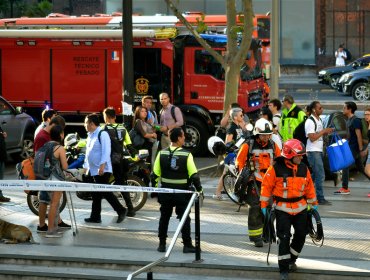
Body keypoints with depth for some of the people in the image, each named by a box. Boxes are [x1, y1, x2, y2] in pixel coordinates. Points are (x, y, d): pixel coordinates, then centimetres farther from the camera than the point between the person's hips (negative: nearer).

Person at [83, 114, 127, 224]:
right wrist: (86, 167, 22)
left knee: (105, 192, -10)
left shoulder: (102, 134, -12)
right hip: (92, 171, 9)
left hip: (102, 171, -9)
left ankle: (121, 210, -2)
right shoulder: (90, 136, 16)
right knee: (95, 195, 10)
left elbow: (106, 151, -20)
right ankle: (95, 216, 14)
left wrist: (102, 165, -27)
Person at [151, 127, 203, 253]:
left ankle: (162, 244, 14)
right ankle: (187, 245, 6)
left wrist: (154, 188, 11)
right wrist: (199, 189, 0)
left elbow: (155, 174, 0)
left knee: (164, 217, 13)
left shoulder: (162, 153, -2)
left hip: (165, 191, 3)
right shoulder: (187, 155, -12)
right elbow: (194, 175, -12)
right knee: (184, 218, 6)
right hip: (182, 192, -3)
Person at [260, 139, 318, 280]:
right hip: (283, 209, -5)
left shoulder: (303, 169, 2)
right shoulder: (276, 169, -12)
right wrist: (264, 205, -6)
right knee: (284, 238, -8)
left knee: (301, 235, 8)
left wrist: (313, 203, 15)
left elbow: (309, 187, 13)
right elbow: (266, 186, -7)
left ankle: (291, 259, 32)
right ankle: (284, 268, -2)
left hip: (300, 208, 5)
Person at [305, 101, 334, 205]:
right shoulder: (310, 122, -15)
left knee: (315, 175, 16)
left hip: (319, 151, 10)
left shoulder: (319, 120, 15)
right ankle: (320, 198, -7)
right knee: (320, 175, -10)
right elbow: (312, 138, -21)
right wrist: (323, 131, -17)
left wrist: (327, 131, 6)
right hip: (313, 151, -10)